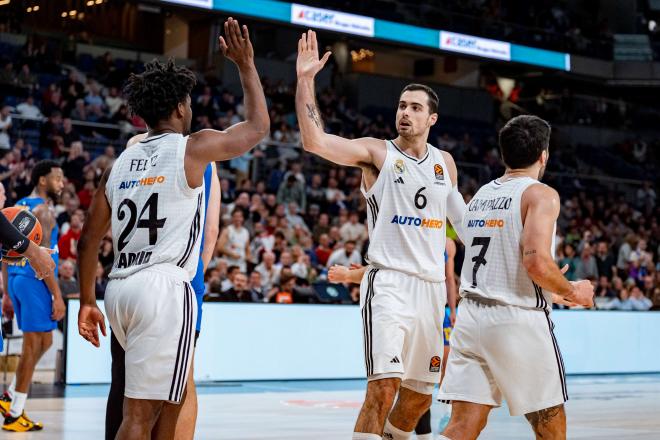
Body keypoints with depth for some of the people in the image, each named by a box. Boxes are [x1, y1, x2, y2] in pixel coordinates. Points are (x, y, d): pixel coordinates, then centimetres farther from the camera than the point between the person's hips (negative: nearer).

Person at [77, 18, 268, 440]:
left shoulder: (120, 162, 14)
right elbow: (258, 127, 14)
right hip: (164, 286, -7)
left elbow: (89, 240, 16)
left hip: (120, 288, 7)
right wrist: (246, 65, 23)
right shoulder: (193, 148, -2)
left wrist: (87, 301, 24)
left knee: (171, 396, 23)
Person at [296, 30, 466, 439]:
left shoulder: (445, 162, 13)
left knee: (420, 396, 13)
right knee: (384, 387, -19)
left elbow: (462, 219, 24)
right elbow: (314, 140, -18)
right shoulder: (376, 152, -2)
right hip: (389, 282, -5)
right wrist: (306, 81, -23)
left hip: (432, 286, 6)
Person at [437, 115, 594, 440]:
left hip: (471, 315, 6)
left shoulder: (479, 195, 15)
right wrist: (572, 292, -3)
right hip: (519, 320, -6)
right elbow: (536, 261, -21)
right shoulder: (541, 194, -7)